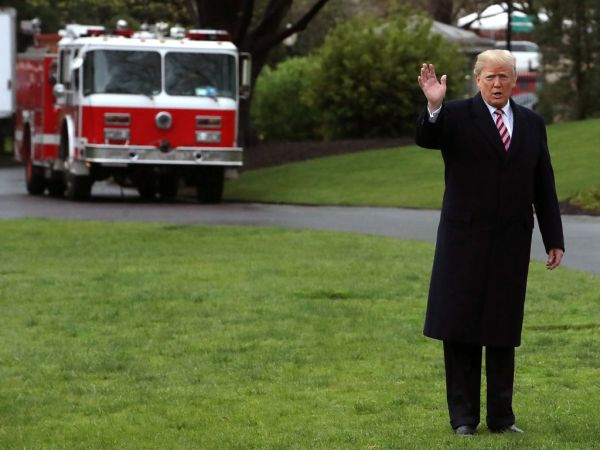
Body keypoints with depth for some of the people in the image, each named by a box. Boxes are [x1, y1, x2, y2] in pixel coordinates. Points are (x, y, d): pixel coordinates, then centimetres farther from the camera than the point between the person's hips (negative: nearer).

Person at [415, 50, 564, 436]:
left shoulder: (532, 124, 9)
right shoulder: (456, 116, -2)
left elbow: (544, 186, 11)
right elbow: (426, 139, -22)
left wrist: (554, 240, 8)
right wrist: (433, 106, -42)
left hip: (512, 244, 3)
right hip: (465, 241, -3)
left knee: (504, 332, 6)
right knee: (461, 330, 1)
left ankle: (501, 416, 12)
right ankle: (464, 417, 8)